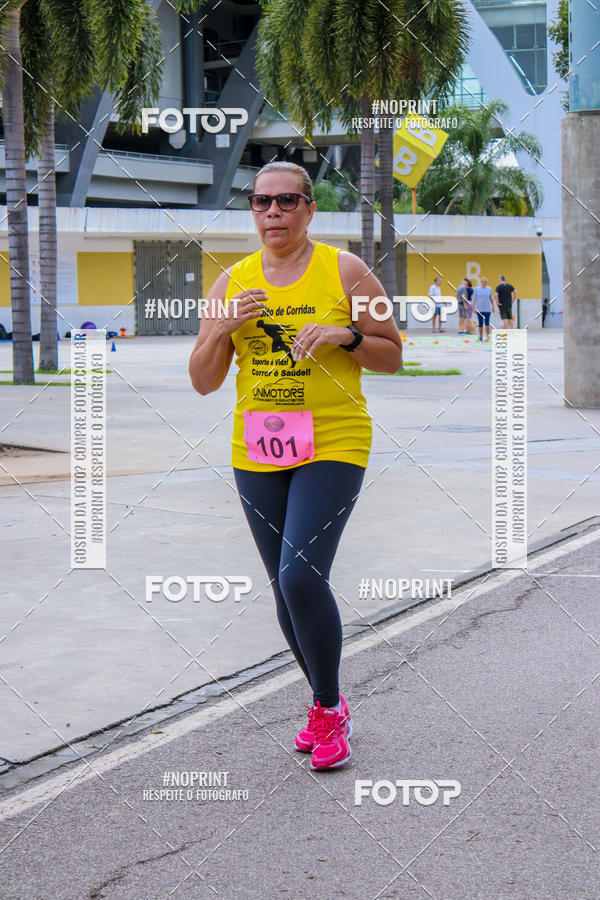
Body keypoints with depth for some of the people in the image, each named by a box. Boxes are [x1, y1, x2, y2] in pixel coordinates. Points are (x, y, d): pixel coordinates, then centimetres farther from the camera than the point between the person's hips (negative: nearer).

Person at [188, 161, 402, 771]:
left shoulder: (344, 272, -1)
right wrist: (223, 328, -11)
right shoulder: (232, 282, 7)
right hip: (256, 450, 4)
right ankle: (324, 704, 28)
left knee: (301, 575, -18)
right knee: (286, 586, 9)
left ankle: (330, 709, 1)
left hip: (333, 445, -4)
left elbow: (393, 356, 3)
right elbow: (203, 382, 6)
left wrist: (345, 336, -15)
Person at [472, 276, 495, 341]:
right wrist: (474, 307, -5)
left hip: (487, 309, 1)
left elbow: (491, 299, 13)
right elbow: (474, 299, 2)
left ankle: (487, 336, 2)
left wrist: (493, 307, 11)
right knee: (480, 323, 4)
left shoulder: (489, 289, 7)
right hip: (479, 309, -1)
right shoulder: (476, 289, 2)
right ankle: (480, 337, 12)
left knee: (487, 323, -5)